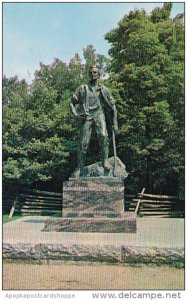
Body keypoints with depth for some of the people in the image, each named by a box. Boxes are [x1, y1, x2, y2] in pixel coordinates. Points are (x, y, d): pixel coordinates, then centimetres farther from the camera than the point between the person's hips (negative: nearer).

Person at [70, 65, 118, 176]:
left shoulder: (104, 90, 10)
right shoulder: (83, 88, 11)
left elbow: (112, 106, 13)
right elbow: (72, 102, 16)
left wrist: (115, 123, 8)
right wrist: (76, 114, 0)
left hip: (99, 114, 0)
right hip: (86, 117, 1)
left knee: (103, 136, -28)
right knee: (83, 143, -4)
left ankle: (105, 160, -15)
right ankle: (81, 168, 9)